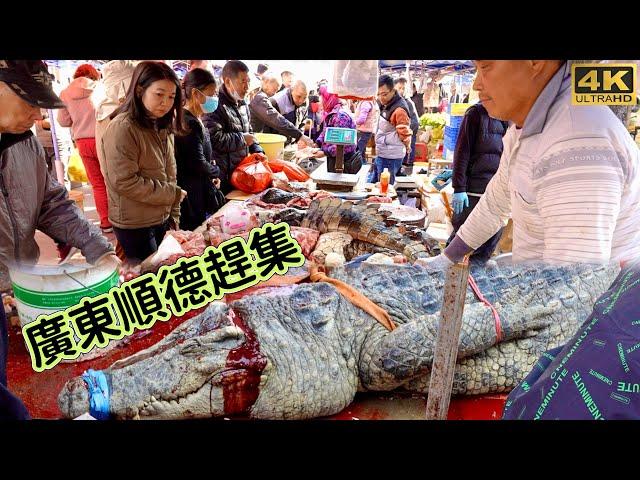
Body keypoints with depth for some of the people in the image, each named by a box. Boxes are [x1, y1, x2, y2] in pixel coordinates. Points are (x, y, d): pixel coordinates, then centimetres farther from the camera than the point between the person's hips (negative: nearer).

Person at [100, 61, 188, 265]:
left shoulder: (163, 127, 7)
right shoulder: (122, 128, -16)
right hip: (135, 226, -7)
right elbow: (124, 182, -22)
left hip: (162, 220, 7)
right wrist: (174, 194, -15)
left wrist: (174, 216, 7)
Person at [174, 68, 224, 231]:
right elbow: (198, 164, -22)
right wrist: (216, 171, -3)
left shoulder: (195, 121, 13)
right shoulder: (189, 123, -18)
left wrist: (213, 174, 4)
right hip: (192, 199, -9)